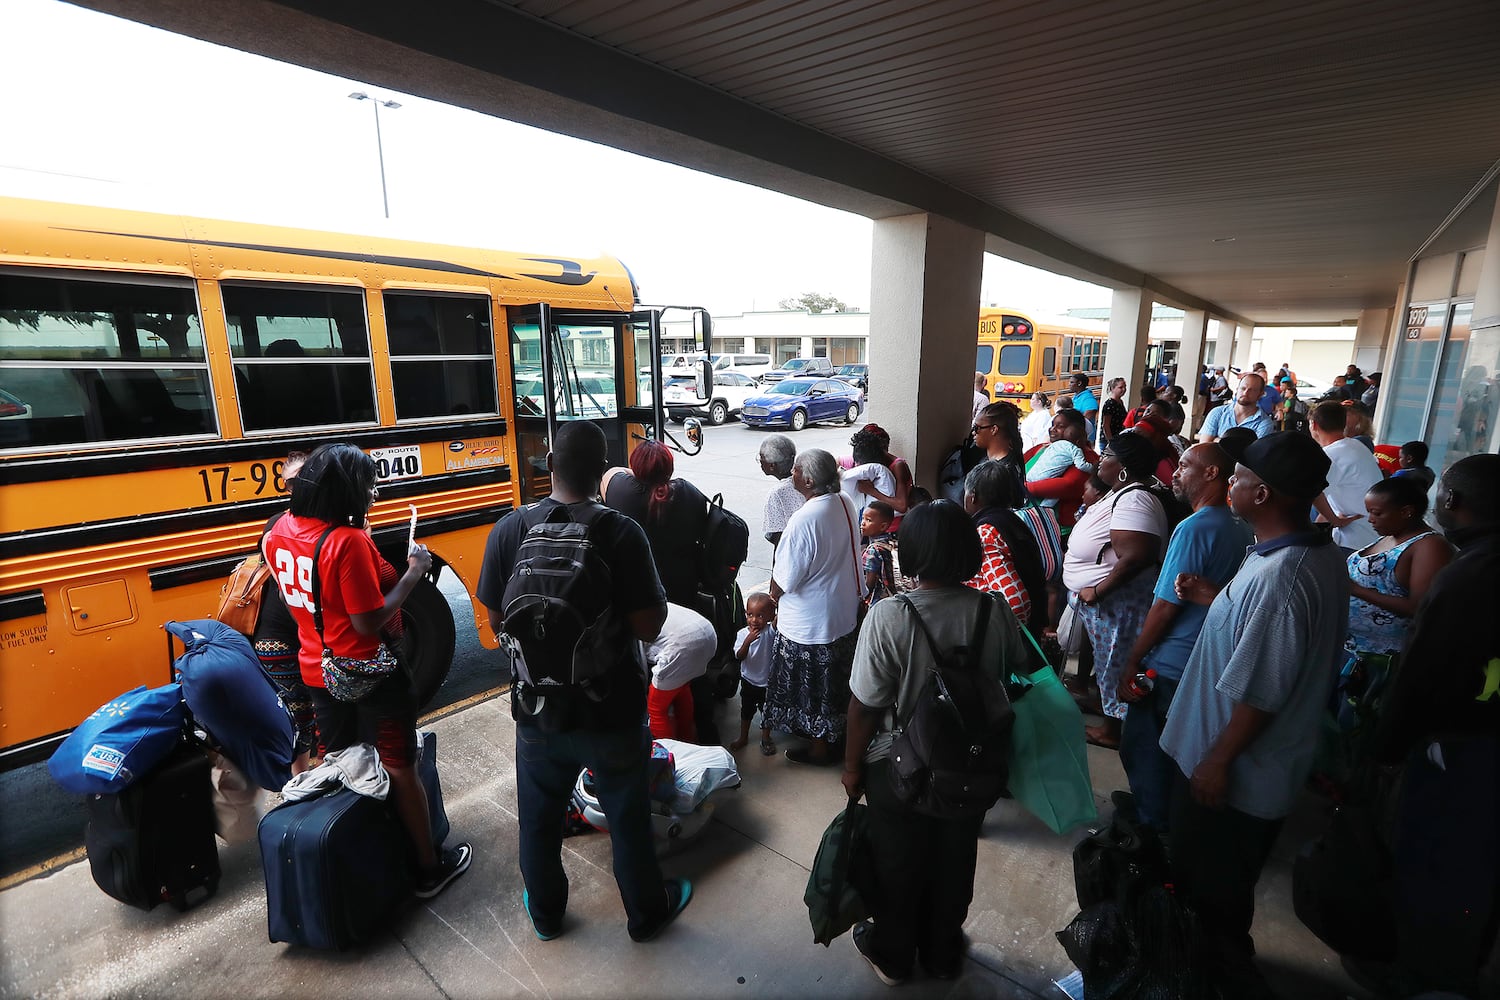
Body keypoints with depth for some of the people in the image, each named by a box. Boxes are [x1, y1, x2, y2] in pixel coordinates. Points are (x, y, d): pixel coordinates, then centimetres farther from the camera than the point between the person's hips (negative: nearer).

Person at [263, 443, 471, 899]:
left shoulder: (278, 532, -2)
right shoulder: (348, 541, -28)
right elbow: (369, 622, -26)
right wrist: (413, 573, -19)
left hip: (317, 671, 7)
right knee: (399, 769, 8)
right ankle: (429, 867, 23)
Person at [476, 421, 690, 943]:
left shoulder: (508, 532, -12)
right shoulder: (622, 533, -22)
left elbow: (498, 621, -3)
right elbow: (648, 626, -21)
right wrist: (659, 595, -2)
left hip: (538, 709, 3)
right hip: (610, 710, -2)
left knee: (539, 817, 25)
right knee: (628, 818, 20)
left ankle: (545, 912, 48)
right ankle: (647, 913, 42)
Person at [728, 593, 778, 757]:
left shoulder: (770, 631, -19)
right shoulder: (743, 634, -13)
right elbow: (739, 656, -21)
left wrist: (779, 608, -57)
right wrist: (748, 641, -37)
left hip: (767, 682, -2)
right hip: (748, 680, 2)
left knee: (767, 711, 14)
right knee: (746, 710, 21)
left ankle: (766, 739, 37)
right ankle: (743, 738, 41)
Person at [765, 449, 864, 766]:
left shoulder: (804, 520, -31)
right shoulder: (845, 503, -6)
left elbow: (783, 581, -23)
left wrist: (774, 596, -1)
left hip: (809, 623, -8)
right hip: (845, 613, 8)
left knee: (812, 688, 13)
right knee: (834, 682, 25)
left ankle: (819, 746, 31)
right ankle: (833, 731, 45)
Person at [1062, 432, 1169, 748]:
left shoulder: (1133, 501, -25)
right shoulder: (1123, 495, 8)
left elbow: (1136, 557, -34)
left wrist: (1097, 591, -26)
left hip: (1115, 603, -10)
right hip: (1097, 600, 10)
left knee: (1113, 664, 6)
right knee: (1105, 660, 22)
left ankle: (1112, 729, 22)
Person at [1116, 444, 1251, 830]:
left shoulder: (1194, 528, -21)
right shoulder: (1240, 530, 4)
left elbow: (1165, 607, -20)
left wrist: (1132, 661, -13)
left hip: (1171, 667, -8)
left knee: (1142, 744, 8)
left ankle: (1150, 823, 21)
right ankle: (1170, 815, 36)